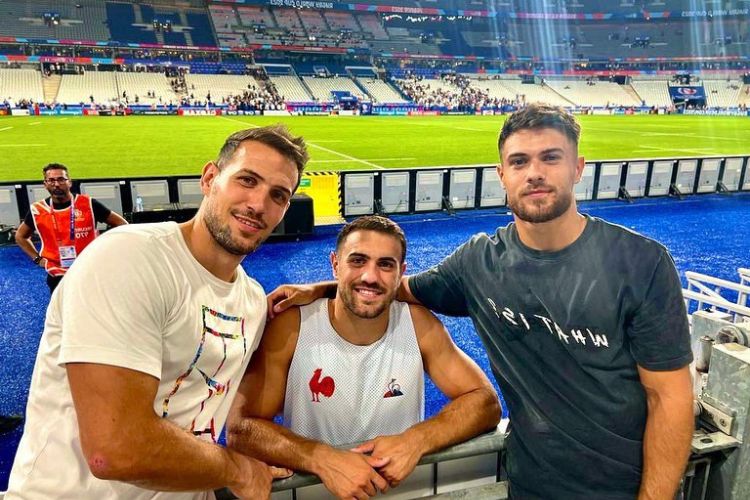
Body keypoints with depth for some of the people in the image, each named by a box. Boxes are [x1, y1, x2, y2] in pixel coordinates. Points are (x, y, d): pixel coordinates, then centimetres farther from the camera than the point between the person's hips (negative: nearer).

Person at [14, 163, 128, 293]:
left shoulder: (88, 204, -9)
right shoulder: (38, 210, -2)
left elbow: (121, 224, -1)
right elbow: (20, 236, 17)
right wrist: (37, 259, 5)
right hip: (58, 276, 2)